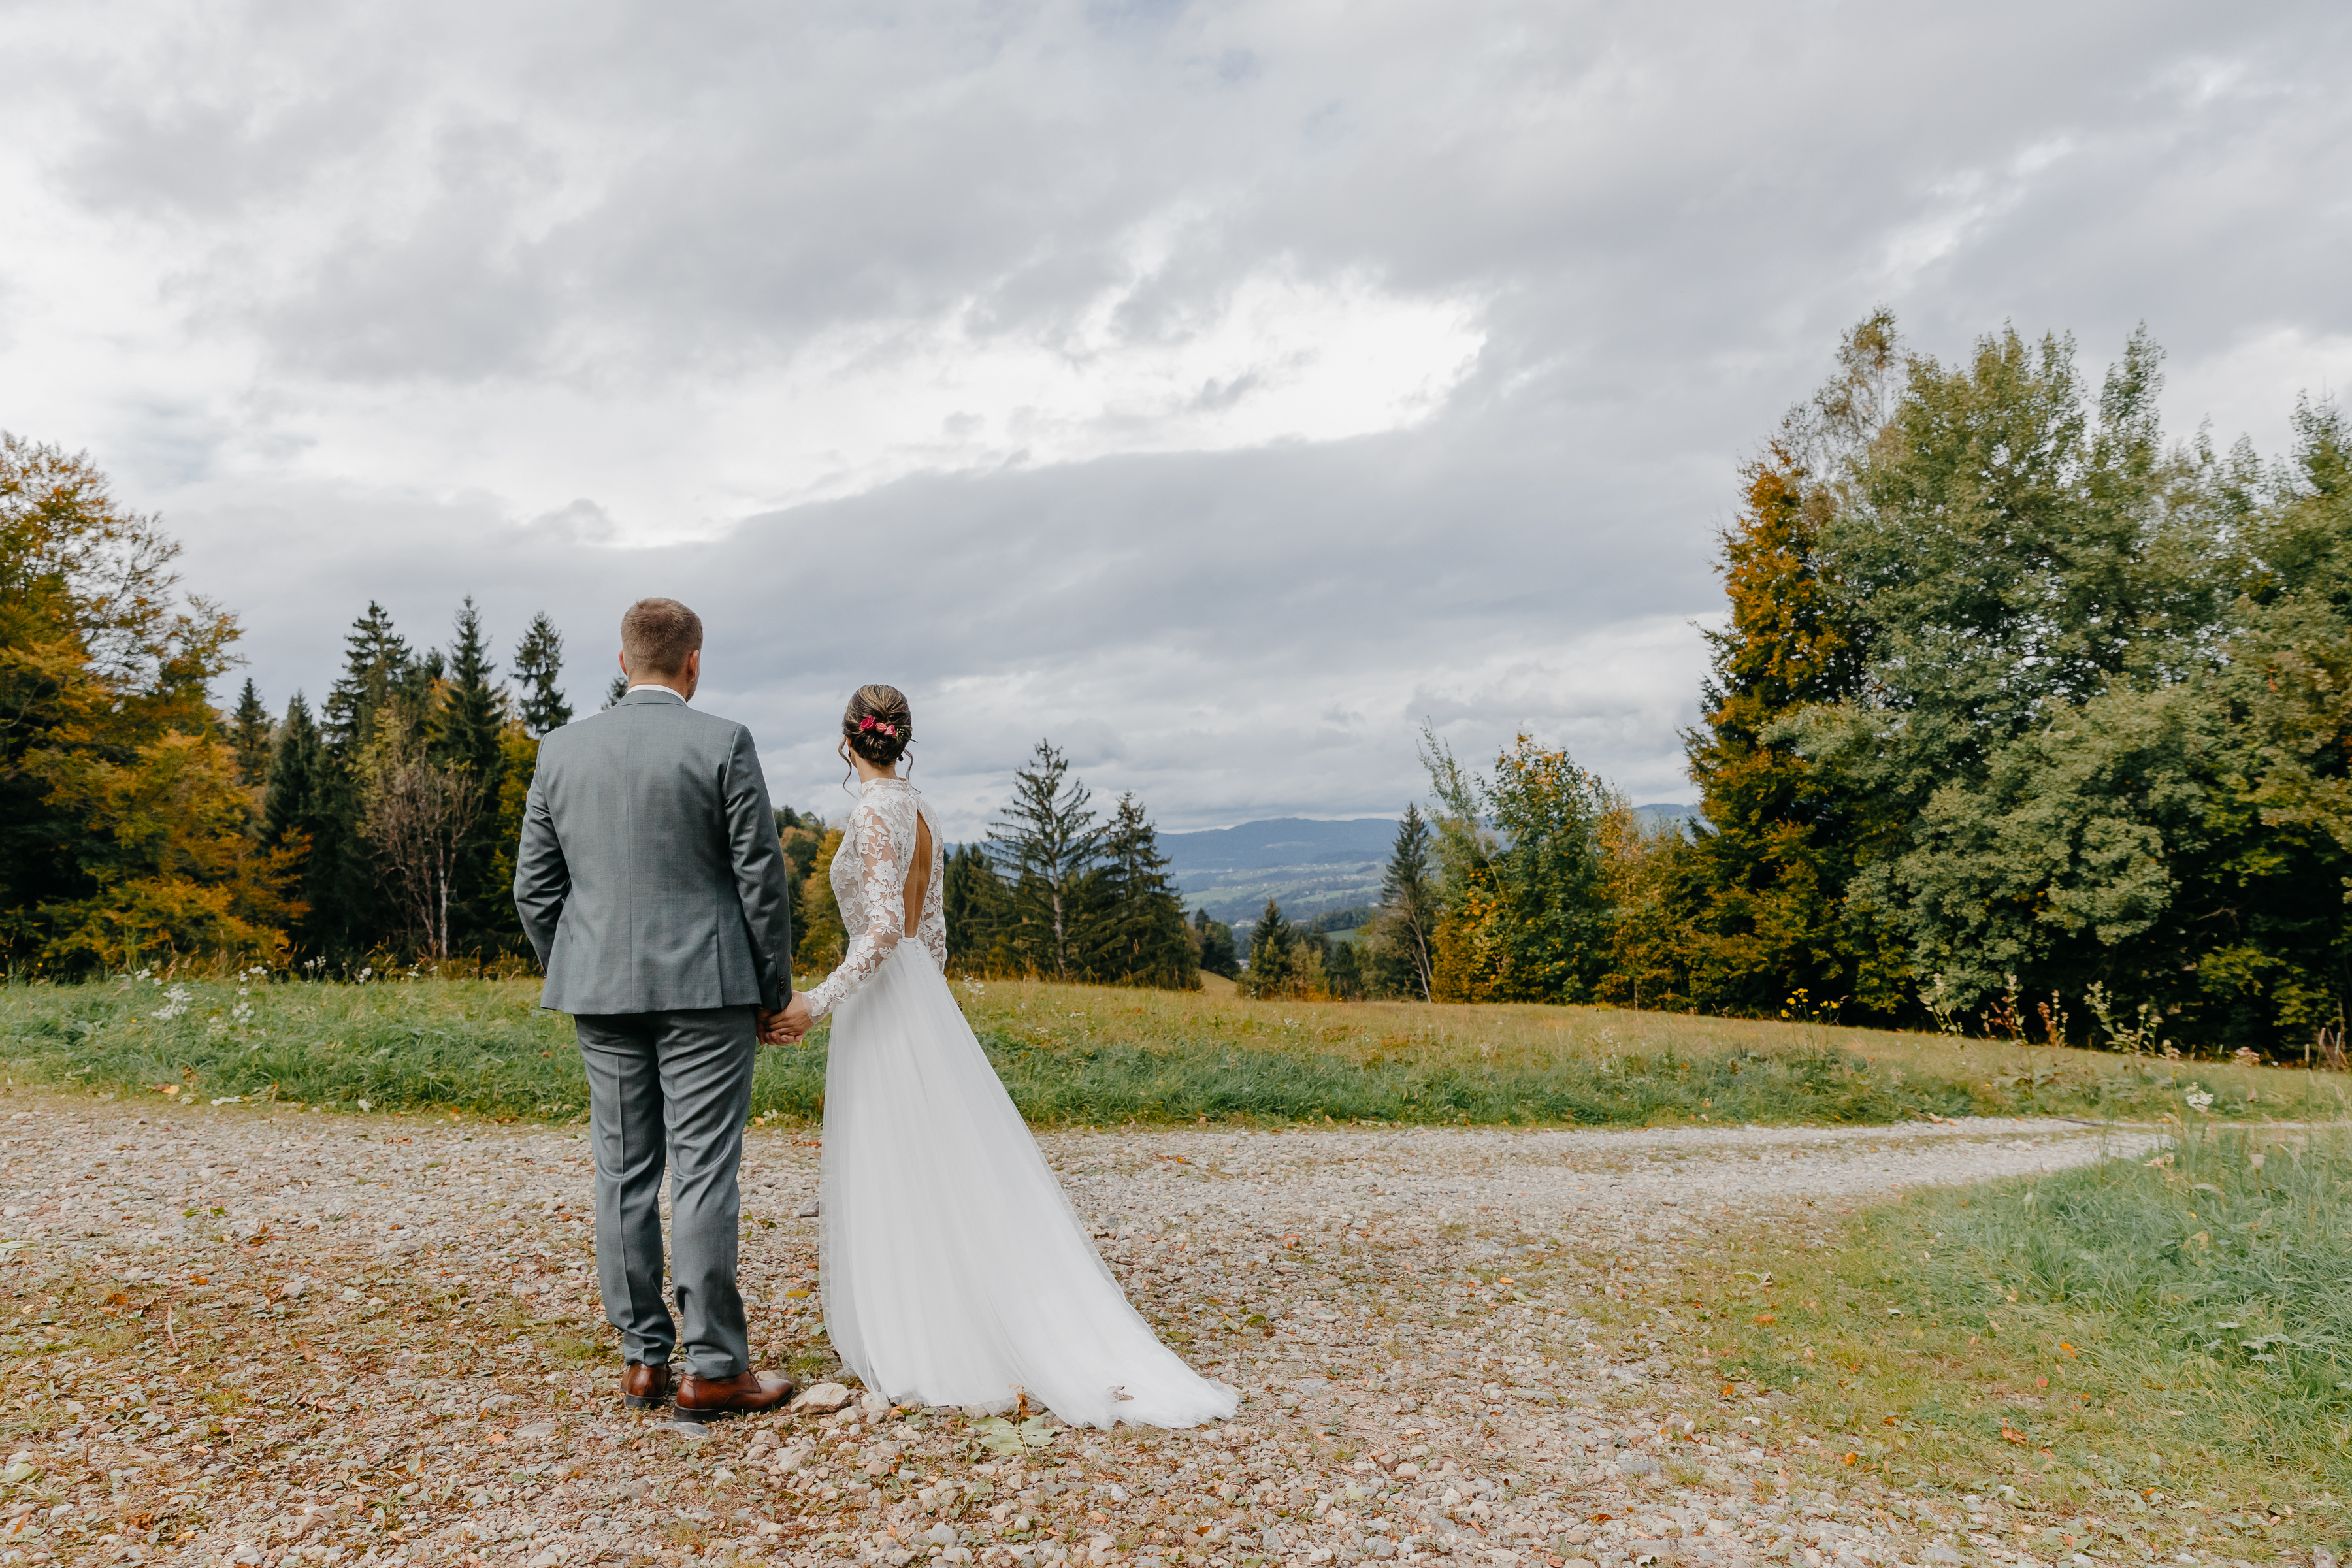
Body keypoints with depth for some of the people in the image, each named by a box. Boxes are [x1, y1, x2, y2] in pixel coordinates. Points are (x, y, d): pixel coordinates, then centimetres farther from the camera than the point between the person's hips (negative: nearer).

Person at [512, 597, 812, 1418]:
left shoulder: (561, 750, 6)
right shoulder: (722, 745, -7)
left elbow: (534, 889, 8)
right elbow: (761, 880, -6)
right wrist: (777, 992, 3)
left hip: (602, 992, 4)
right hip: (705, 987, -4)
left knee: (624, 1175, 11)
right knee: (703, 1175, -1)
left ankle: (643, 1358, 18)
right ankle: (713, 1368, 5)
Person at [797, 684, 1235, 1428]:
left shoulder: (874, 813, -14)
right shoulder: (920, 814, 12)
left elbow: (885, 928, -24)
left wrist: (816, 1002, -22)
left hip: (881, 1005, -9)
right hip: (922, 1000, 9)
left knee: (898, 1179, -2)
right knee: (948, 1168, 12)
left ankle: (923, 1346, 6)